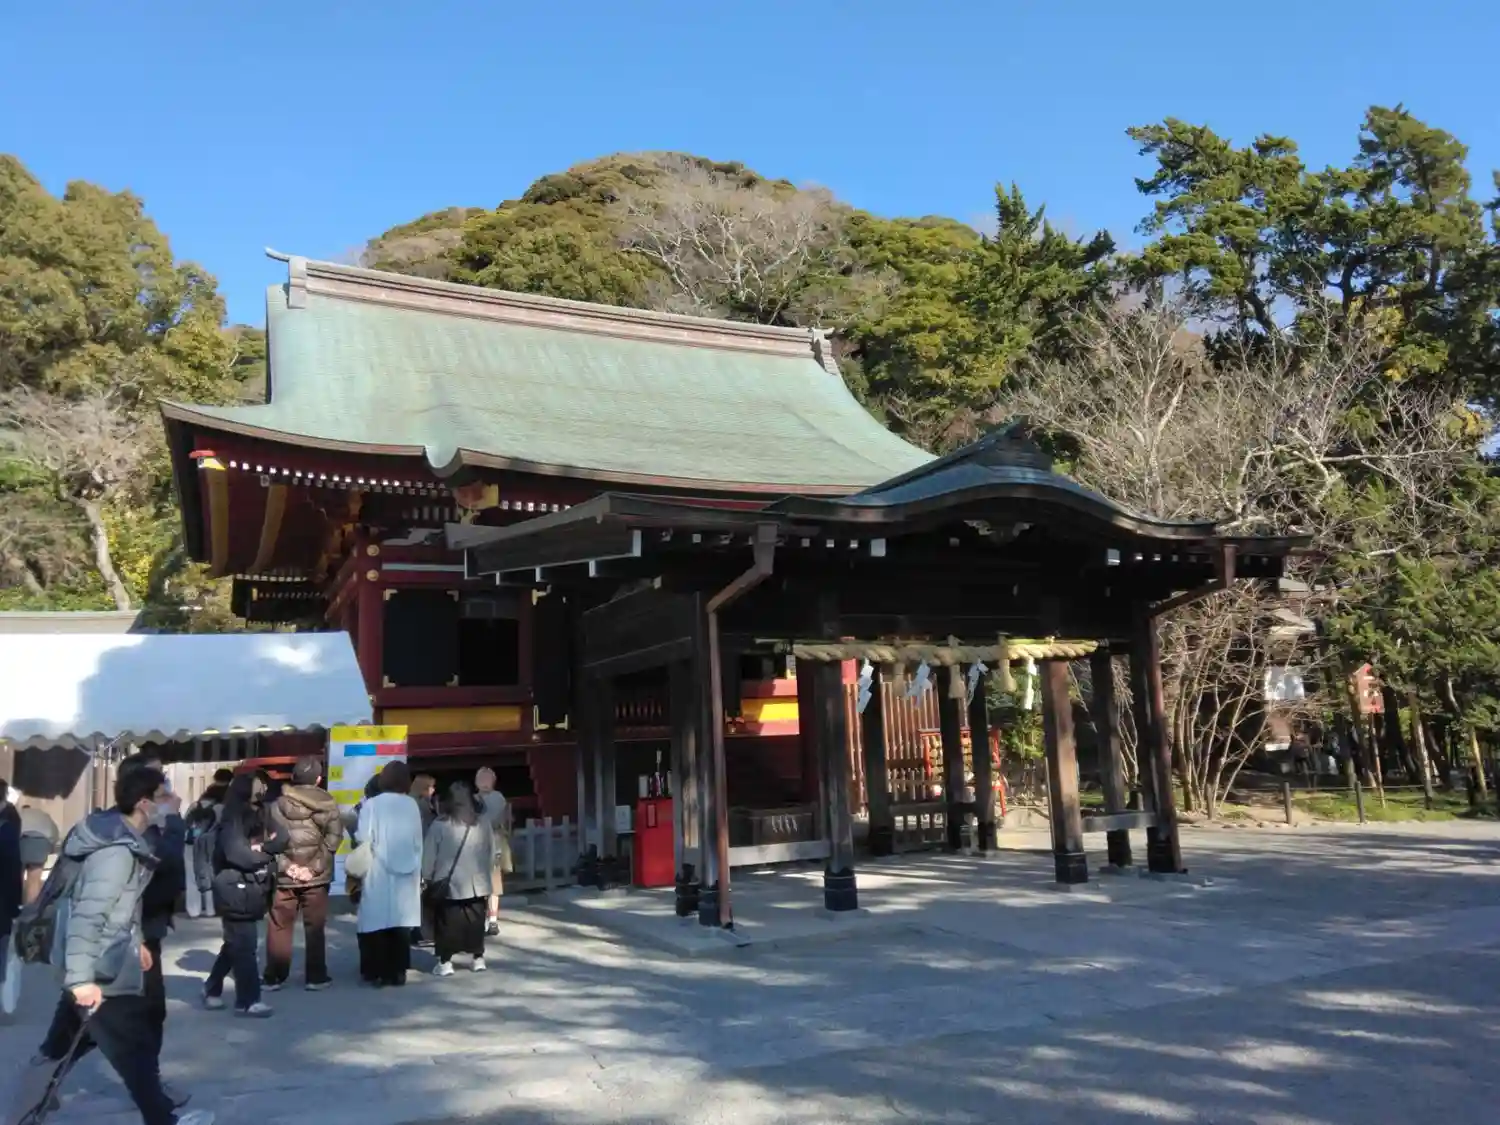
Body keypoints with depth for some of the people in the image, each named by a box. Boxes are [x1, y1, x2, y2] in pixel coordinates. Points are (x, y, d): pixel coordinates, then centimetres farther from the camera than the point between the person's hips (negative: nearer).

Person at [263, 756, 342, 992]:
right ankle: (315, 977, 9)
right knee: (315, 927, 6)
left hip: (285, 876, 1)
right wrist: (314, 867, -8)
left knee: (279, 927, 10)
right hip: (316, 876, -1)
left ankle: (273, 977, 14)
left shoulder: (278, 804, 3)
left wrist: (286, 866, -7)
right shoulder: (328, 804, -1)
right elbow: (333, 839, -9)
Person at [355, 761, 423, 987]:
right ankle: (398, 971, 12)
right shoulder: (411, 805, 2)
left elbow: (365, 841, -12)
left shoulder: (371, 805, -7)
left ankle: (377, 972, 6)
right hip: (406, 874, 3)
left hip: (378, 875, -3)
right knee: (401, 922, 8)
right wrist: (417, 871, 13)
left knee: (378, 922, 4)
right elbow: (418, 842, 5)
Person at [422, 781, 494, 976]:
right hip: (476, 884, 3)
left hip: (447, 883, -3)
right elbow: (491, 853, 7)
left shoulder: (440, 824, -10)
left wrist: (427, 877, 7)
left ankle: (445, 962, 6)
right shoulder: (482, 823, 0)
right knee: (475, 921, 13)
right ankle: (478, 959, 18)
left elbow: (429, 854, -5)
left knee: (447, 922, 5)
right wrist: (485, 874, 17)